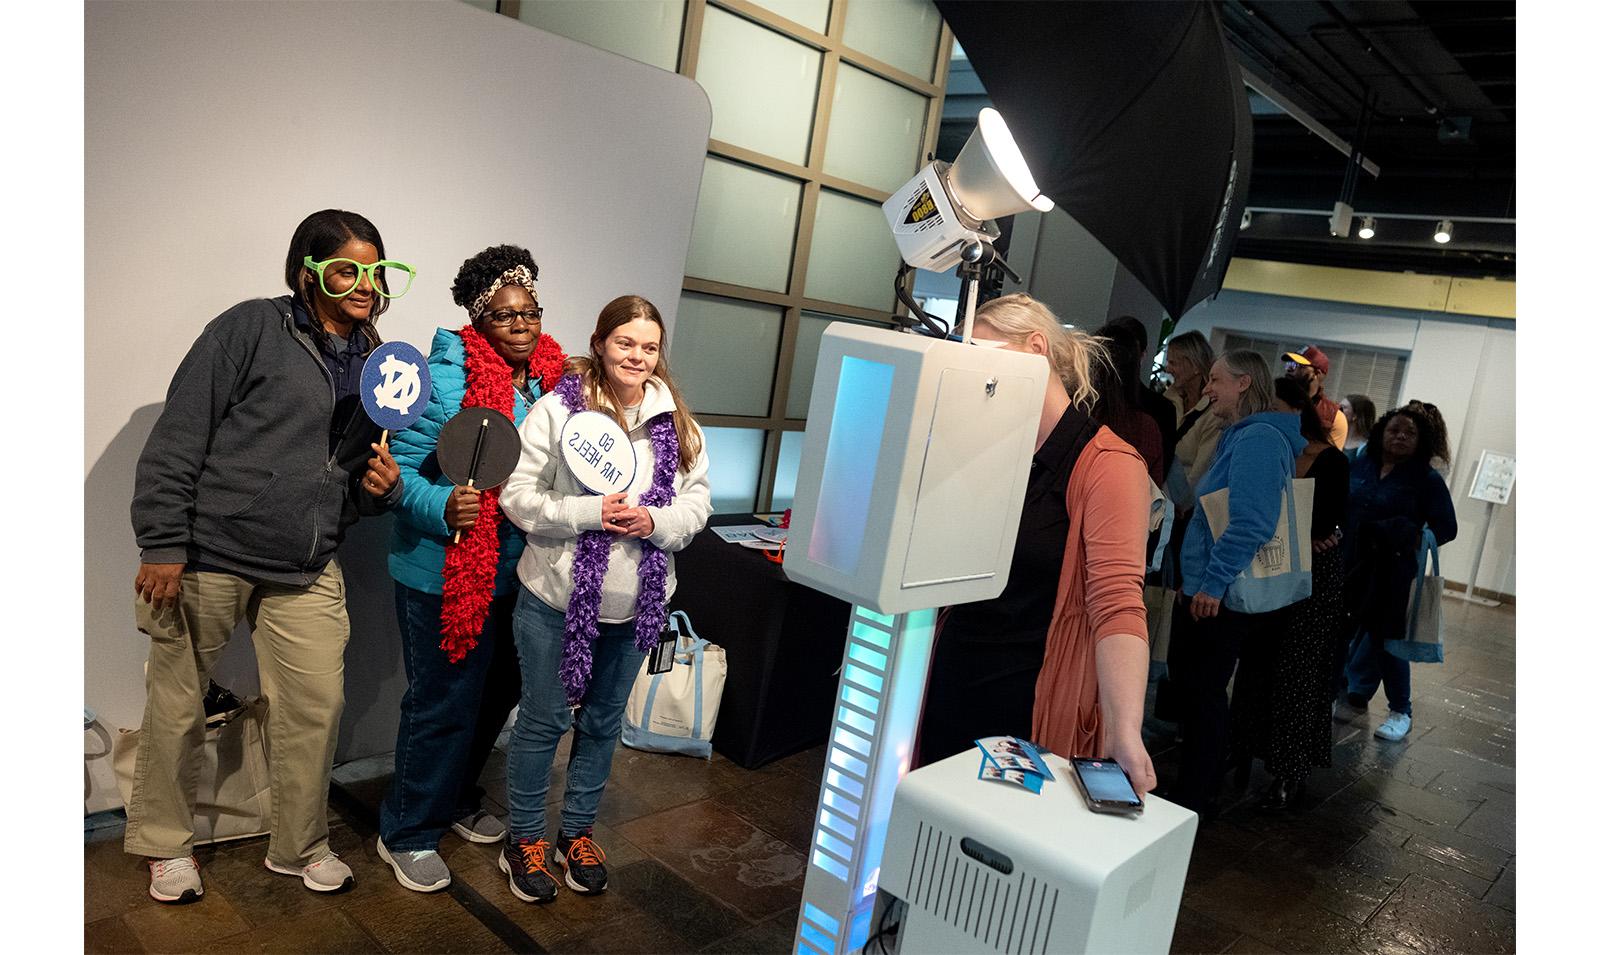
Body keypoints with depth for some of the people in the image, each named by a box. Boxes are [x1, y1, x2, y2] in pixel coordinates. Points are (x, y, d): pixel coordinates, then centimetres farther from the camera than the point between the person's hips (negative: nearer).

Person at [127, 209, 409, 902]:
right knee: (177, 703, 9)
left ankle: (299, 847, 26)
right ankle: (165, 845, 32)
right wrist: (163, 545, -14)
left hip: (306, 571, 5)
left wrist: (379, 487, -3)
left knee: (316, 705, 6)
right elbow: (178, 437, -10)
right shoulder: (252, 328, -7)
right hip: (207, 557, -4)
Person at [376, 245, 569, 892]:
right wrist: (442, 507, -31)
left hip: (514, 572, 7)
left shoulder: (549, 379, 5)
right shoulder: (447, 378, -16)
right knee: (443, 703, 3)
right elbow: (397, 465, -16)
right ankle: (406, 834, 24)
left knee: (498, 691, 19)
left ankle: (457, 800, 42)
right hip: (445, 572, -7)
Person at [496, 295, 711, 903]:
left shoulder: (676, 421, 1)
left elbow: (697, 499, 4)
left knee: (603, 720, 18)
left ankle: (578, 831, 38)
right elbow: (518, 494, -12)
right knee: (543, 720, 10)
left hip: (636, 604, 4)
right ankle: (525, 840, 30)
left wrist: (657, 521, -16)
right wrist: (589, 513, -23)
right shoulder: (556, 411, -11)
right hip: (557, 599, -4)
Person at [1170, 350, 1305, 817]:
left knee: (1202, 691, 0)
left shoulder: (1258, 438, -17)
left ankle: (1191, 803, 11)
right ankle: (1196, 786, 30)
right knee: (1195, 686, 17)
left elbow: (1251, 524, -27)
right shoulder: (1241, 436, 16)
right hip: (1210, 590, 10)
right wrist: (1200, 581, 23)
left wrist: (1214, 583, -23)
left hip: (1223, 598, -10)